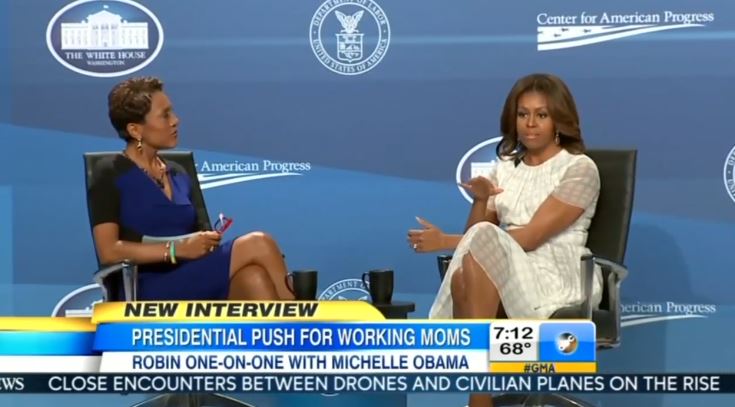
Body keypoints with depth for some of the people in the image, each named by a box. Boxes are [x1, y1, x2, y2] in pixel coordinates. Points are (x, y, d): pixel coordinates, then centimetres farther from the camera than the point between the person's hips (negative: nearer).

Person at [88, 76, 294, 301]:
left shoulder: (178, 175, 21)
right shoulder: (109, 174, 2)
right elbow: (108, 252, -9)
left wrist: (209, 241, -2)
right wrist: (177, 249, -16)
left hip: (198, 288, 6)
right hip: (153, 294, -6)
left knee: (253, 277, -31)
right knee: (257, 245, -25)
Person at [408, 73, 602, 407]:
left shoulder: (580, 169, -4)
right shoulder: (504, 167, 15)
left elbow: (530, 237, -14)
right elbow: (475, 233, 10)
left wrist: (446, 242, -16)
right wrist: (480, 200, -12)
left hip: (558, 282, -4)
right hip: (504, 277, 4)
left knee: (480, 252, -32)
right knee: (467, 280, -32)